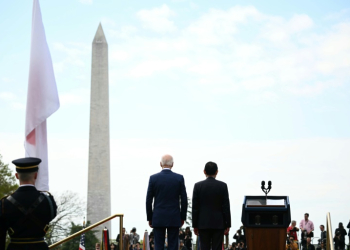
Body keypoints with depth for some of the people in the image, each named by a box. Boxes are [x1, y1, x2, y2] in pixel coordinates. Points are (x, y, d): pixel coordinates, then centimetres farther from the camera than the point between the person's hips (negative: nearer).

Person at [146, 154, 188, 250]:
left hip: (158, 218, 0)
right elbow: (184, 200, 0)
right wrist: (183, 217, 9)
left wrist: (149, 218, 8)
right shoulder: (179, 178, -2)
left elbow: (148, 200, -1)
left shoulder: (153, 178, -2)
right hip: (174, 218, 0)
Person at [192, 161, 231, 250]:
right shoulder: (223, 186, -3)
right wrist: (227, 225, 4)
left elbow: (195, 207, 0)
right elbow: (226, 207, -2)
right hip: (218, 224, 0)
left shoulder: (198, 186, -1)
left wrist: (195, 225, 6)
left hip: (203, 224, 0)